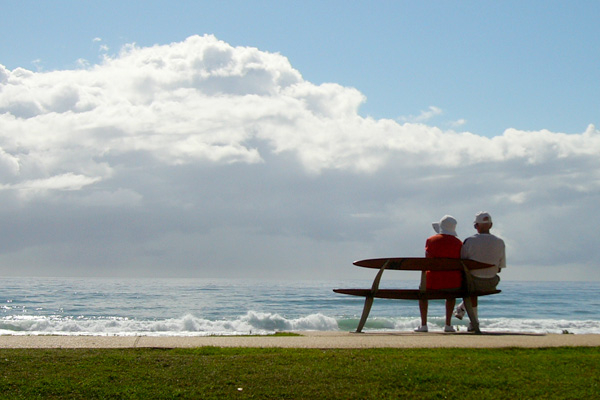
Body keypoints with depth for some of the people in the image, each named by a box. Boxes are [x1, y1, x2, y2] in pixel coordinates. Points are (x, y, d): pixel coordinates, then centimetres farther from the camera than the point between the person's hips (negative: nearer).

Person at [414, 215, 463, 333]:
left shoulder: (431, 240, 1)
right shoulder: (458, 243, 5)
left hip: (434, 280, -1)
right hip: (453, 281, 1)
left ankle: (423, 324, 19)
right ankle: (448, 324, 24)